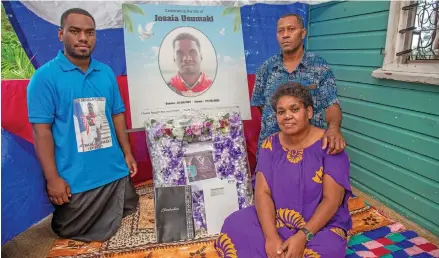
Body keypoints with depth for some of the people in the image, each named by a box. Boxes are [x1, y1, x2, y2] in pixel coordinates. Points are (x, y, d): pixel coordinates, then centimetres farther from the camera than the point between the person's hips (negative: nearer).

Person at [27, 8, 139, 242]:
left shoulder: (106, 73, 5)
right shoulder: (45, 76, -10)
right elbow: (41, 130, -12)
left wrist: (127, 153, 7)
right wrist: (52, 178, -15)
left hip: (116, 171, 5)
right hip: (75, 180, -4)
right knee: (73, 236, 17)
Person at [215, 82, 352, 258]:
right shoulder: (270, 145, -2)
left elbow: (332, 199, -14)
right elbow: (262, 192, -8)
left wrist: (303, 236, -25)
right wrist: (271, 236, -22)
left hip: (321, 226, -2)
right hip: (274, 220, 3)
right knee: (233, 226, -19)